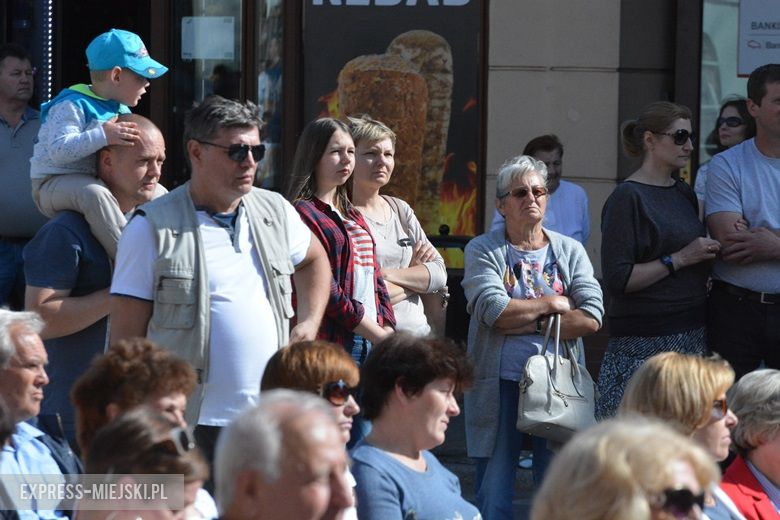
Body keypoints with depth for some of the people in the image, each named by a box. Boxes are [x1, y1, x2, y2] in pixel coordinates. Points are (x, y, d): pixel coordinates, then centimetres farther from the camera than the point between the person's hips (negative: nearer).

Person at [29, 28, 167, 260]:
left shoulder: (121, 109, 11)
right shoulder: (72, 106, -18)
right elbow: (59, 150, -31)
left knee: (157, 192, 5)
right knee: (94, 193, -40)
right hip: (54, 185, -9)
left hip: (96, 179, 9)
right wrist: (102, 136, -39)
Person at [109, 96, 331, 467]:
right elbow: (126, 337, -5)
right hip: (189, 427, -5)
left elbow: (315, 260, 33)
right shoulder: (152, 228, -5)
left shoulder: (275, 212, 11)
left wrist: (309, 324, 16)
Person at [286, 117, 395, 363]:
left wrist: (388, 331, 2)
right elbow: (325, 292, -13)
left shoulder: (353, 216, 21)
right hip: (333, 343, -7)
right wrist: (380, 336, -10)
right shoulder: (302, 213, -6)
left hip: (372, 342, 7)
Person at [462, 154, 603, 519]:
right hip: (500, 383, -2)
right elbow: (493, 309, -14)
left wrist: (524, 323, -9)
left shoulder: (570, 251, 10)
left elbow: (591, 318, -4)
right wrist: (552, 303, -3)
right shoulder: (483, 251, 3)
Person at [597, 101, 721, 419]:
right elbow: (617, 279, -16)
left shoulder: (684, 194, 15)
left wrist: (707, 256, 6)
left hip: (692, 331, 7)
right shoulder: (628, 198, -8)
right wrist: (679, 259, -14)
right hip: (643, 342, -7)